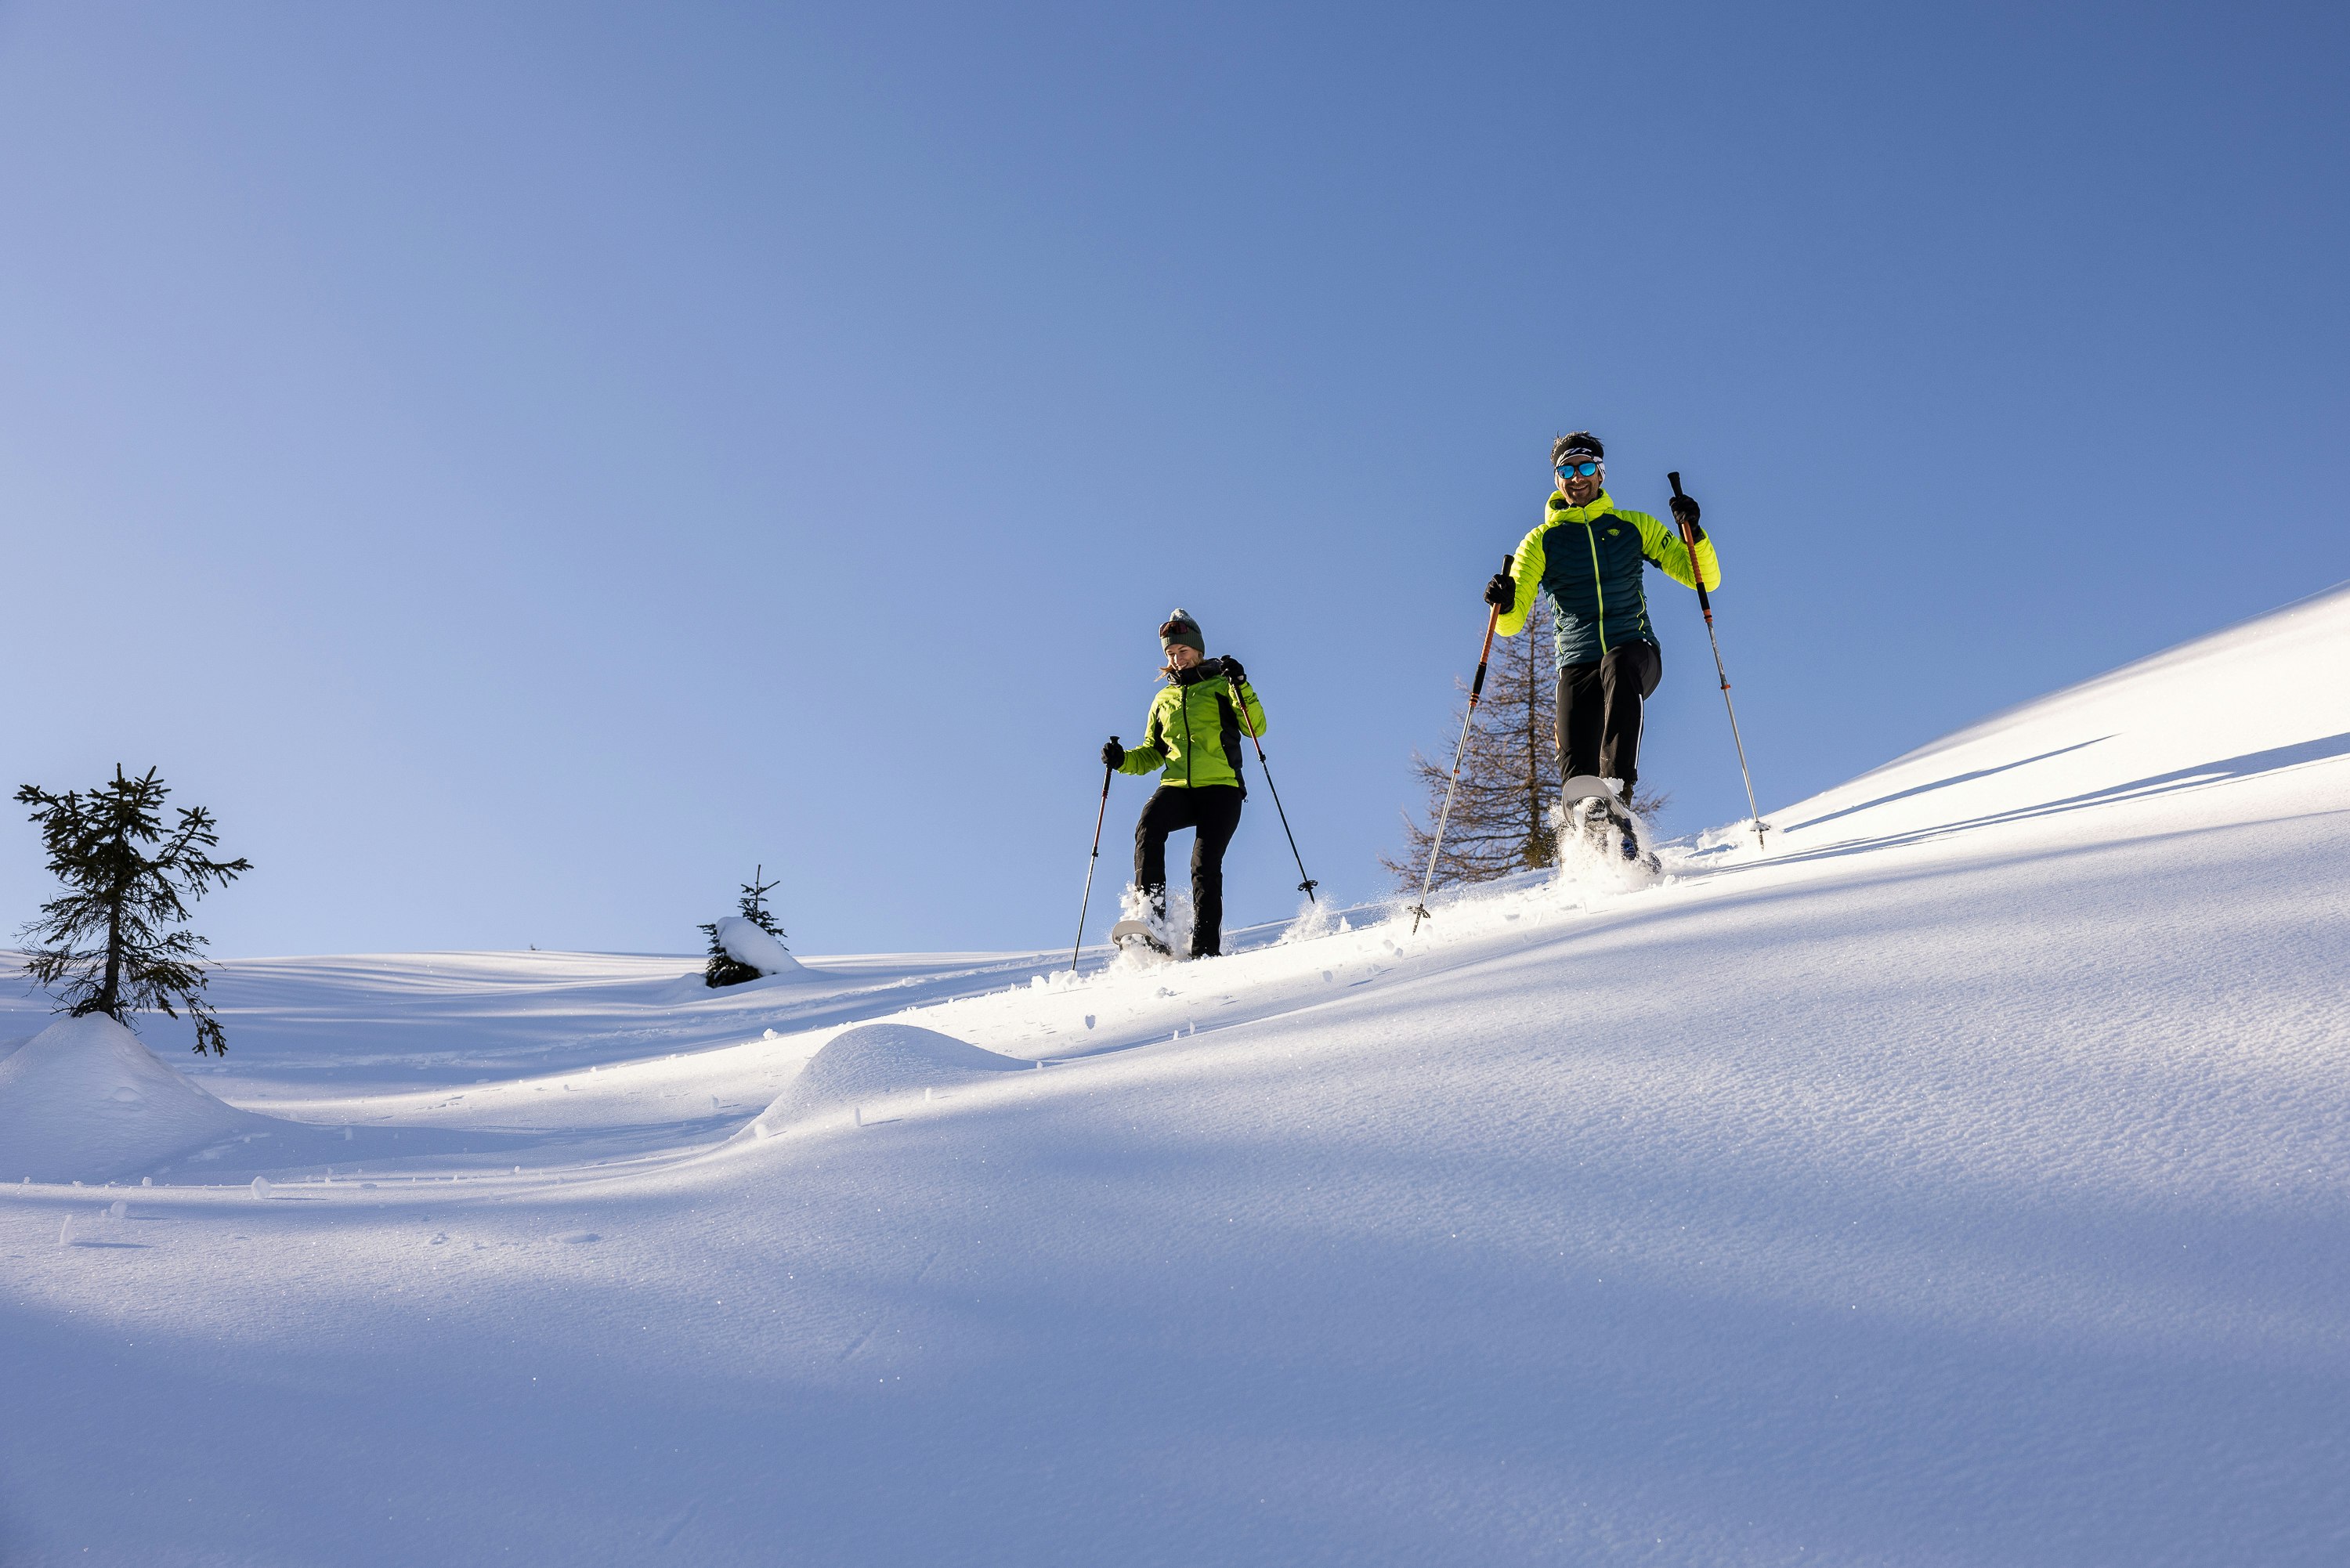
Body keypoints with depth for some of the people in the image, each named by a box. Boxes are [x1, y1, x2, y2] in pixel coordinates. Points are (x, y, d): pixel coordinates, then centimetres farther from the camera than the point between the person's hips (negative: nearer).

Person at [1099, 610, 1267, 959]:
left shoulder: (1221, 686, 10)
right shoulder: (1164, 700, 25)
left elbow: (1256, 727, -3)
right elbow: (1152, 754, 28)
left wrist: (1240, 686, -15)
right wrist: (1122, 760, 9)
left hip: (1220, 788, -3)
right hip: (1176, 788, 3)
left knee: (1205, 864, -18)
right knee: (1147, 829, -28)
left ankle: (1205, 949, -16)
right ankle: (1151, 916, -34)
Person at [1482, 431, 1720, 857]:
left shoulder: (1634, 526, 11)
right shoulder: (1541, 541, 11)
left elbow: (1706, 579, 8)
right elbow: (1512, 622, 3)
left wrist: (1693, 532, -10)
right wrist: (1503, 602, -20)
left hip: (1637, 654, -1)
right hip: (1577, 665, 1)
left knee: (1618, 667, -38)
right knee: (1576, 772, -16)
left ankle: (1617, 792, -45)